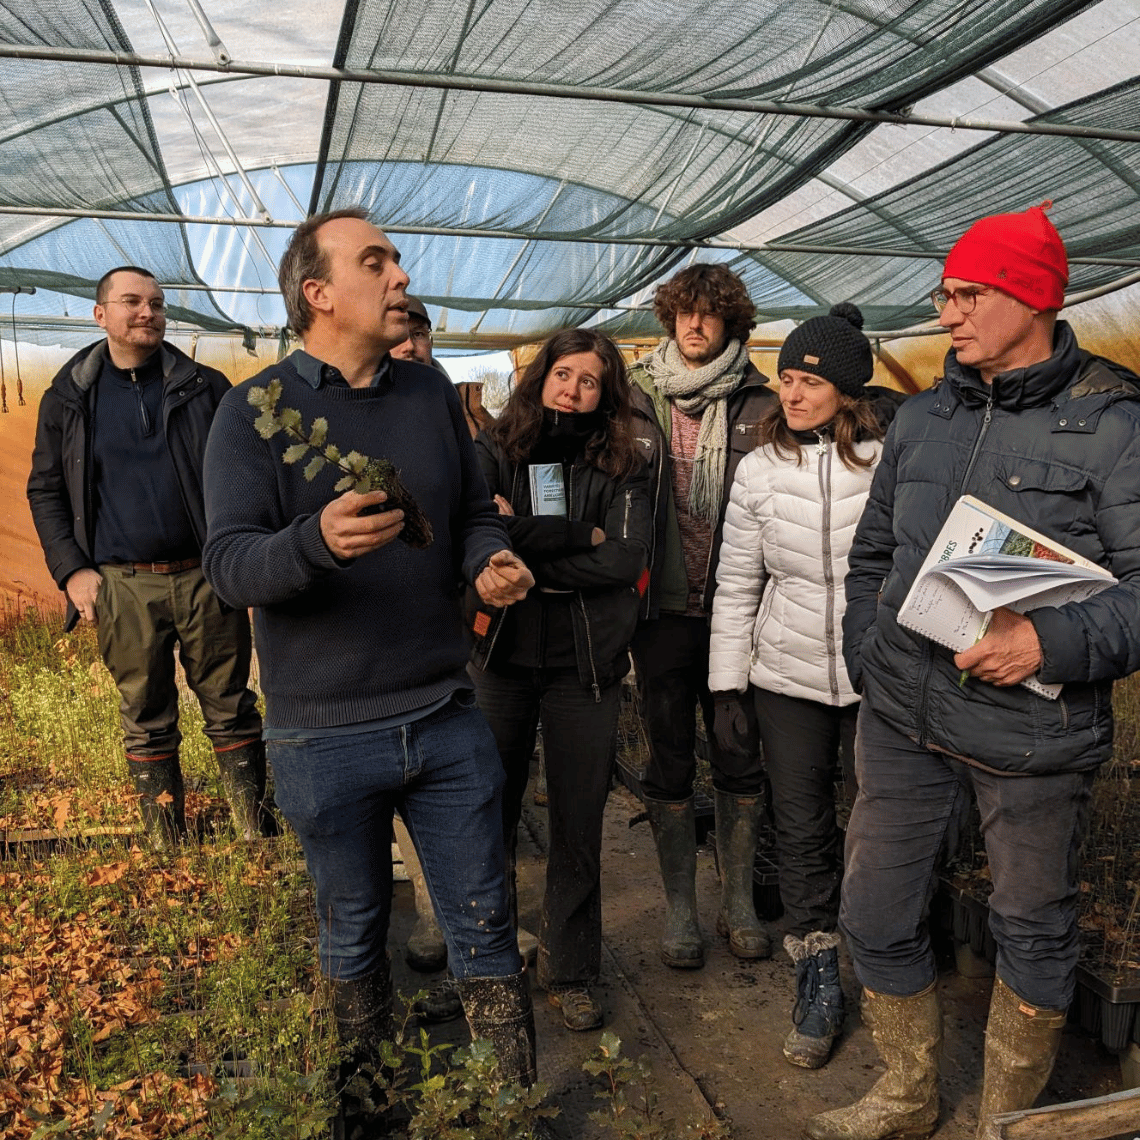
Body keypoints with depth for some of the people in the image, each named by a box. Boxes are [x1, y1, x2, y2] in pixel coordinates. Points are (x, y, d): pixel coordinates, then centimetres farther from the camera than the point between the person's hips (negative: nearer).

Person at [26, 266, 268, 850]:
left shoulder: (206, 388, 6)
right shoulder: (67, 399, 9)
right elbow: (45, 491, 11)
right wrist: (72, 570, 0)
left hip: (206, 576, -1)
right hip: (123, 585, 1)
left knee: (231, 708, 6)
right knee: (146, 720, 9)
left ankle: (257, 832, 18)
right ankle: (165, 845, 22)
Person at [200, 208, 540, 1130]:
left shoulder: (432, 393, 6)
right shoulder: (255, 411, -6)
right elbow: (229, 564, -15)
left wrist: (493, 561, -9)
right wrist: (317, 541, -35)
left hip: (448, 718, 3)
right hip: (326, 738, -2)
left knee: (485, 930, 11)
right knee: (353, 939, 17)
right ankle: (366, 1108, 41)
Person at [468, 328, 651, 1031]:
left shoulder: (620, 468, 3)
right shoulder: (494, 452, 2)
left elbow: (627, 558, -13)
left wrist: (519, 541, -13)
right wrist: (578, 535, -16)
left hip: (587, 664, 0)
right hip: (503, 656, 0)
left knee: (579, 824, 8)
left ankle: (571, 973, 26)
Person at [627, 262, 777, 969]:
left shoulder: (760, 404, 3)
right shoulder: (636, 399, 4)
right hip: (664, 608, 0)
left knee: (741, 758, 10)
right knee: (671, 762, 10)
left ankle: (739, 902, 28)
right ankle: (680, 908, 25)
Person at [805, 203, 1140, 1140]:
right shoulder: (921, 419, 9)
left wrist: (1053, 641, -26)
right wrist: (866, 660, 8)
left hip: (1033, 732, -4)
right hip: (904, 718, 5)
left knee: (1033, 928, 15)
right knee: (876, 917, 13)